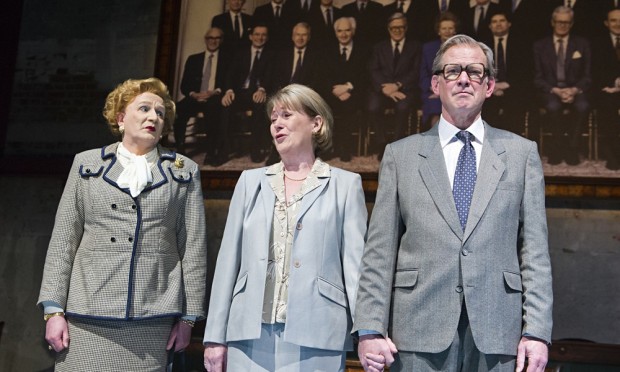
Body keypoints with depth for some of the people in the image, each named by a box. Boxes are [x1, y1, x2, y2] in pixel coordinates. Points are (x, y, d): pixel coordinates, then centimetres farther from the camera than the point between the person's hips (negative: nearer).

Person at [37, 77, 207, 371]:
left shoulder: (184, 172, 10)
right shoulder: (87, 164, 12)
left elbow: (194, 248, 6)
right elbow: (63, 240, 7)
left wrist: (188, 317, 2)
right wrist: (53, 309, 0)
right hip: (88, 319, 1)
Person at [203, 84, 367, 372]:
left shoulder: (345, 184, 5)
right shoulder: (251, 181, 13)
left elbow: (355, 262, -2)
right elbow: (229, 260, 10)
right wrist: (216, 337, 6)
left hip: (315, 337, -2)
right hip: (251, 334, 3)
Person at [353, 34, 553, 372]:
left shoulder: (521, 152, 10)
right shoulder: (400, 154, 8)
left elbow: (534, 249, 5)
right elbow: (380, 251, 3)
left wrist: (537, 331, -2)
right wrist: (370, 329, -4)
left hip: (496, 331, 1)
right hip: (419, 332, 0)